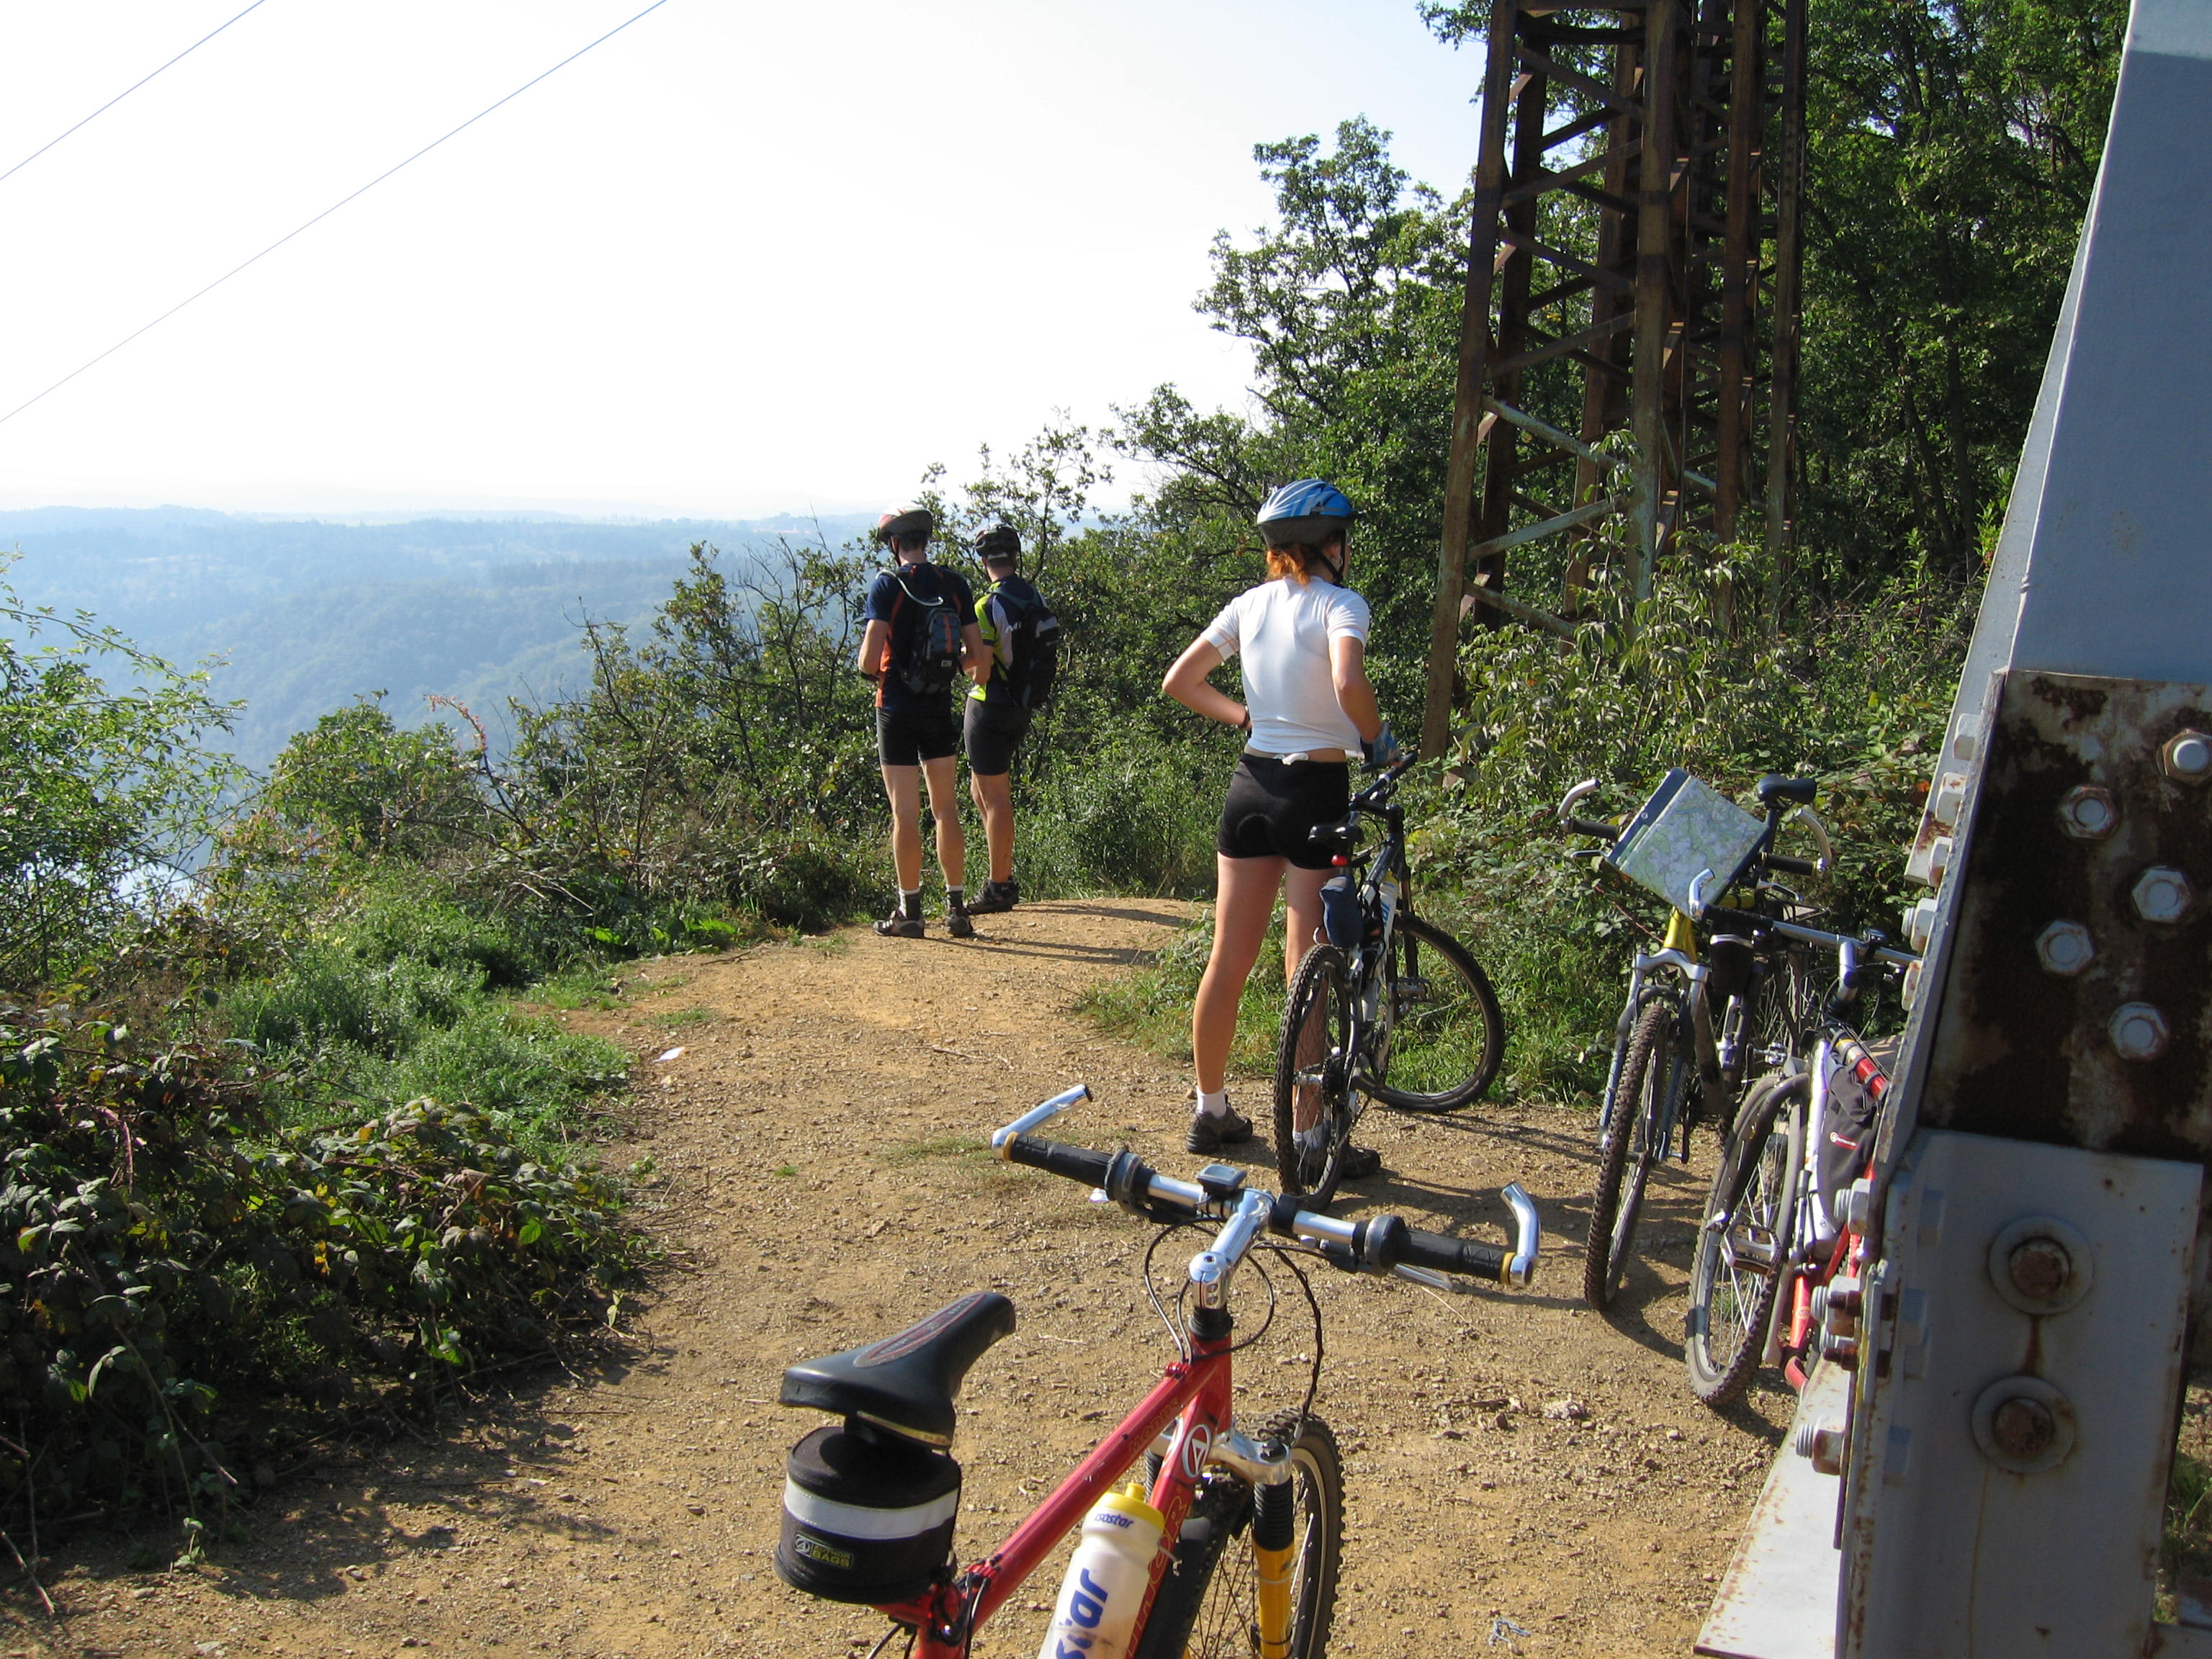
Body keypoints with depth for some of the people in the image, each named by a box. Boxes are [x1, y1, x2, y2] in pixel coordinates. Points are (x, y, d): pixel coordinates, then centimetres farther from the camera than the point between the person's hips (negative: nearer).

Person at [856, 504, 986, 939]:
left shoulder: (887, 585, -10)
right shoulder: (954, 583, 3)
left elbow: (870, 656, -18)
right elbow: (976, 652, 3)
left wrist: (872, 670, 4)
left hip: (897, 709, -4)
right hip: (940, 707, 4)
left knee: (905, 813, 1)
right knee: (946, 808, 11)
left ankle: (909, 911, 5)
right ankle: (957, 907, 11)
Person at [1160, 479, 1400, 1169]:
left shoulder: (1248, 604, 8)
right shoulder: (1339, 603, -9)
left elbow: (1178, 683, 10)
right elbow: (1349, 685, -27)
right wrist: (1379, 741, -10)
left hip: (1251, 784, 6)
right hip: (1316, 790, -6)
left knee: (1227, 962, 12)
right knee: (1307, 973, 0)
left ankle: (1211, 1110, 24)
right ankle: (1309, 1136, 6)